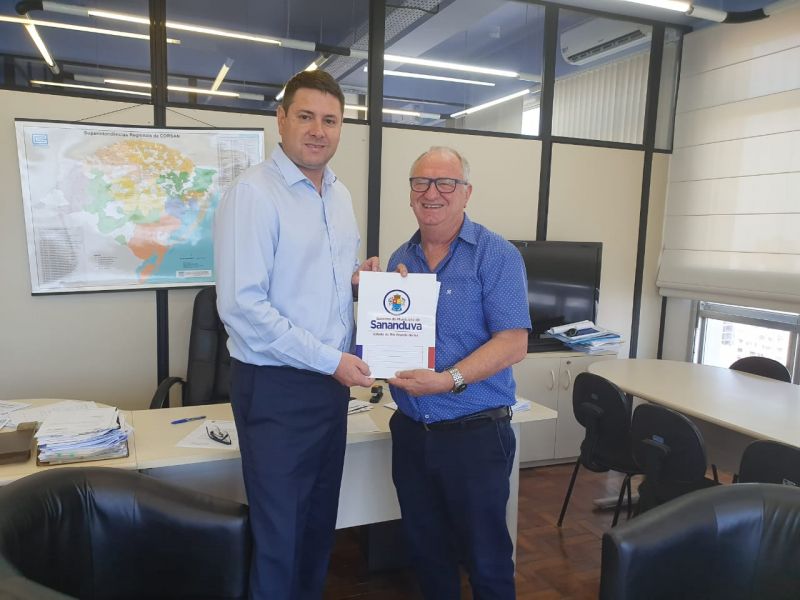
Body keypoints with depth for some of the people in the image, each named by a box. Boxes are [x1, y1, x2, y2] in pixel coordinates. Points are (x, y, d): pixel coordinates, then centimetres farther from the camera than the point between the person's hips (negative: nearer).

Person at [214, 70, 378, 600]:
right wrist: (330, 360, -19)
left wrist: (360, 280, -3)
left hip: (331, 381, 7)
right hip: (276, 386, -7)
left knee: (322, 521, 21)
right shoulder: (253, 192, -15)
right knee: (279, 532, 8)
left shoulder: (341, 195, 9)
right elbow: (241, 305, -21)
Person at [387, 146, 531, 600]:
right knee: (426, 552, 21)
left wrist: (451, 380, -27)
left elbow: (513, 344, -16)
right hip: (410, 431, 5)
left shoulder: (497, 255, -9)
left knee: (486, 558, 12)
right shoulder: (400, 260, 7)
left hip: (475, 434, -5)